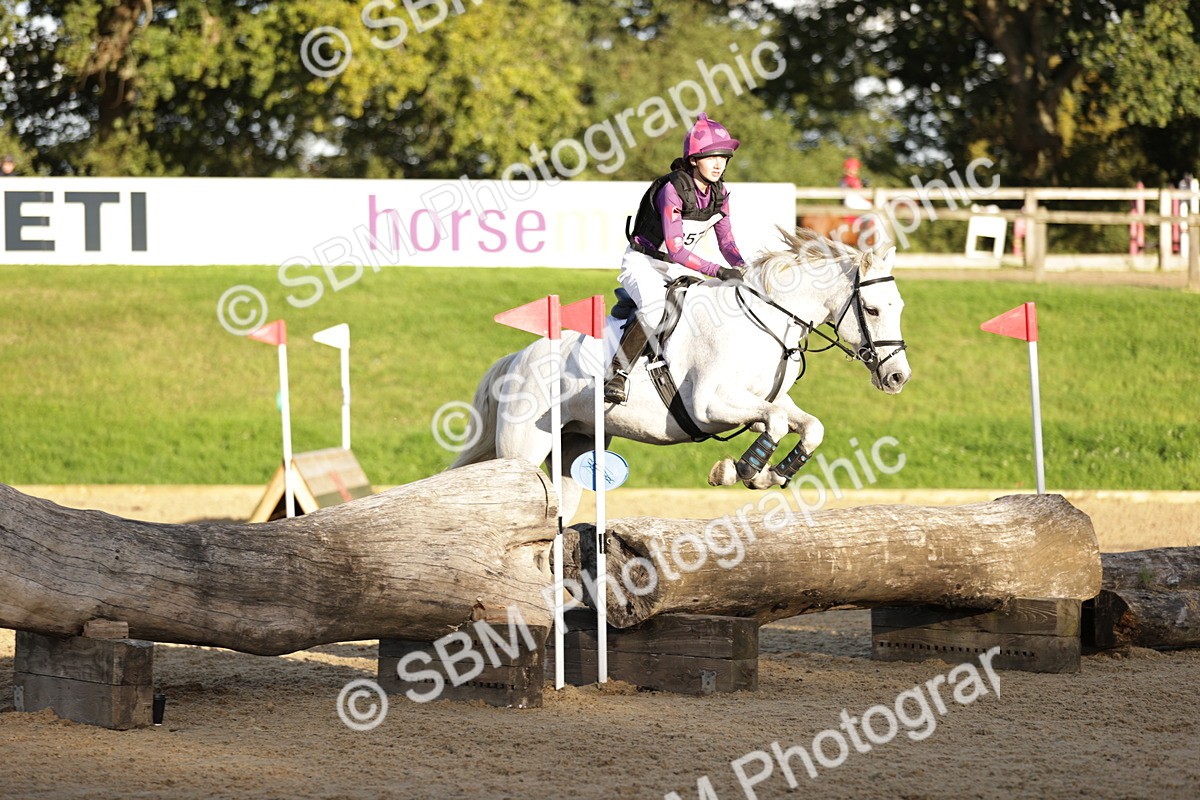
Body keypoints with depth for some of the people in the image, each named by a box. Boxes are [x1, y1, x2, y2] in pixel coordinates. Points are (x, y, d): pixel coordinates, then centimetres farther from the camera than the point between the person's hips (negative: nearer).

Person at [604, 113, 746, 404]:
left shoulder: (719, 192, -4)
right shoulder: (673, 189, -26)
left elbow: (726, 240, 5)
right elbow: (676, 250, -30)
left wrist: (743, 270, -13)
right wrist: (718, 271, -36)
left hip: (677, 268, 8)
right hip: (643, 263, -8)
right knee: (657, 307, -36)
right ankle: (618, 373, -29)